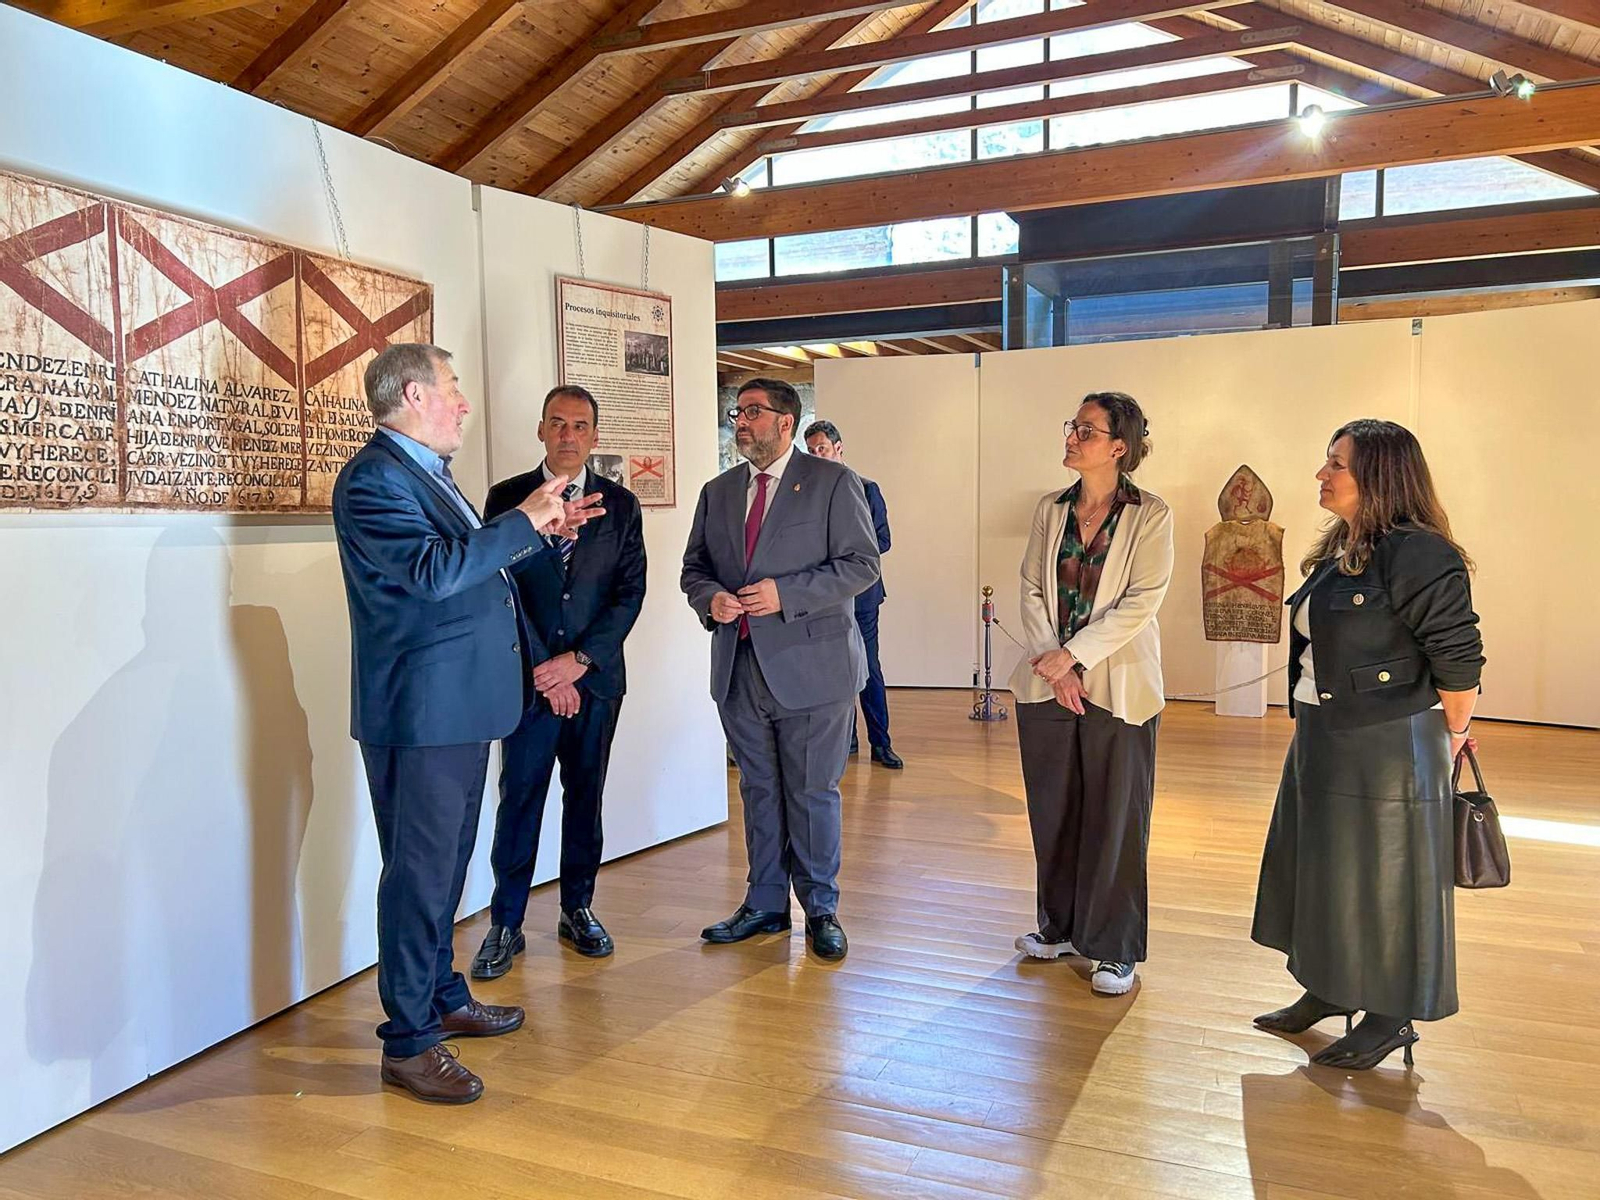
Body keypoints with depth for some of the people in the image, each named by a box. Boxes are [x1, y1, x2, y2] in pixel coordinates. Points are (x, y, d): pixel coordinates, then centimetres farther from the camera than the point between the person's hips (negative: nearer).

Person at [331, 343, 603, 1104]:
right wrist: (525, 520, -20)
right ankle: (408, 1042, 9)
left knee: (445, 862, 20)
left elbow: (472, 563, 23)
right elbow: (435, 570, -28)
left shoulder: (426, 472, 16)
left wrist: (545, 532, 14)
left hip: (457, 706, 10)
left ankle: (442, 999, 35)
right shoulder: (373, 478, -15)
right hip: (419, 710, -10)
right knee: (420, 870, -3)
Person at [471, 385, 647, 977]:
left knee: (586, 796, 11)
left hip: (596, 677, 2)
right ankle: (506, 925, 11)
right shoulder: (507, 497, 2)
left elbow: (631, 590, 1)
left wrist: (579, 659, -9)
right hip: (530, 679, -2)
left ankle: (578, 910, 24)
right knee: (519, 800, 1)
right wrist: (544, 669, -10)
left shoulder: (620, 505, 7)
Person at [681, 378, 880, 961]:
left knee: (813, 794, 5)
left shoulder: (833, 482, -3)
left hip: (811, 666, -5)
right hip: (739, 667, 5)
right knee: (758, 792, 15)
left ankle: (821, 909, 21)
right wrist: (710, 599, -7)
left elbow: (862, 563, -9)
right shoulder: (718, 492, 13)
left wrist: (785, 594, -18)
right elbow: (694, 567, 16)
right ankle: (765, 904, 28)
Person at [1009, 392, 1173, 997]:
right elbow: (1031, 591, 4)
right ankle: (1060, 927, 29)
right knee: (1052, 811, 12)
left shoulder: (1150, 515, -6)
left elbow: (1140, 603, -12)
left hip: (1117, 689, -4)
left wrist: (1073, 655, -17)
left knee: (1114, 818, 4)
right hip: (1046, 683, 4)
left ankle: (1113, 948, 18)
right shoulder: (1050, 509, 7)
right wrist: (1052, 663, -8)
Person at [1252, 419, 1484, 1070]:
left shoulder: (1416, 554, -18)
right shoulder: (1342, 551, 11)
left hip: (1386, 749, -9)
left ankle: (1393, 1018, 21)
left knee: (1380, 877, 3)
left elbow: (1459, 659, -17)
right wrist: (1312, 730, 17)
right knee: (1323, 868, 18)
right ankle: (1328, 990, 35)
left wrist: (1452, 734, -5)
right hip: (1324, 740, 9)